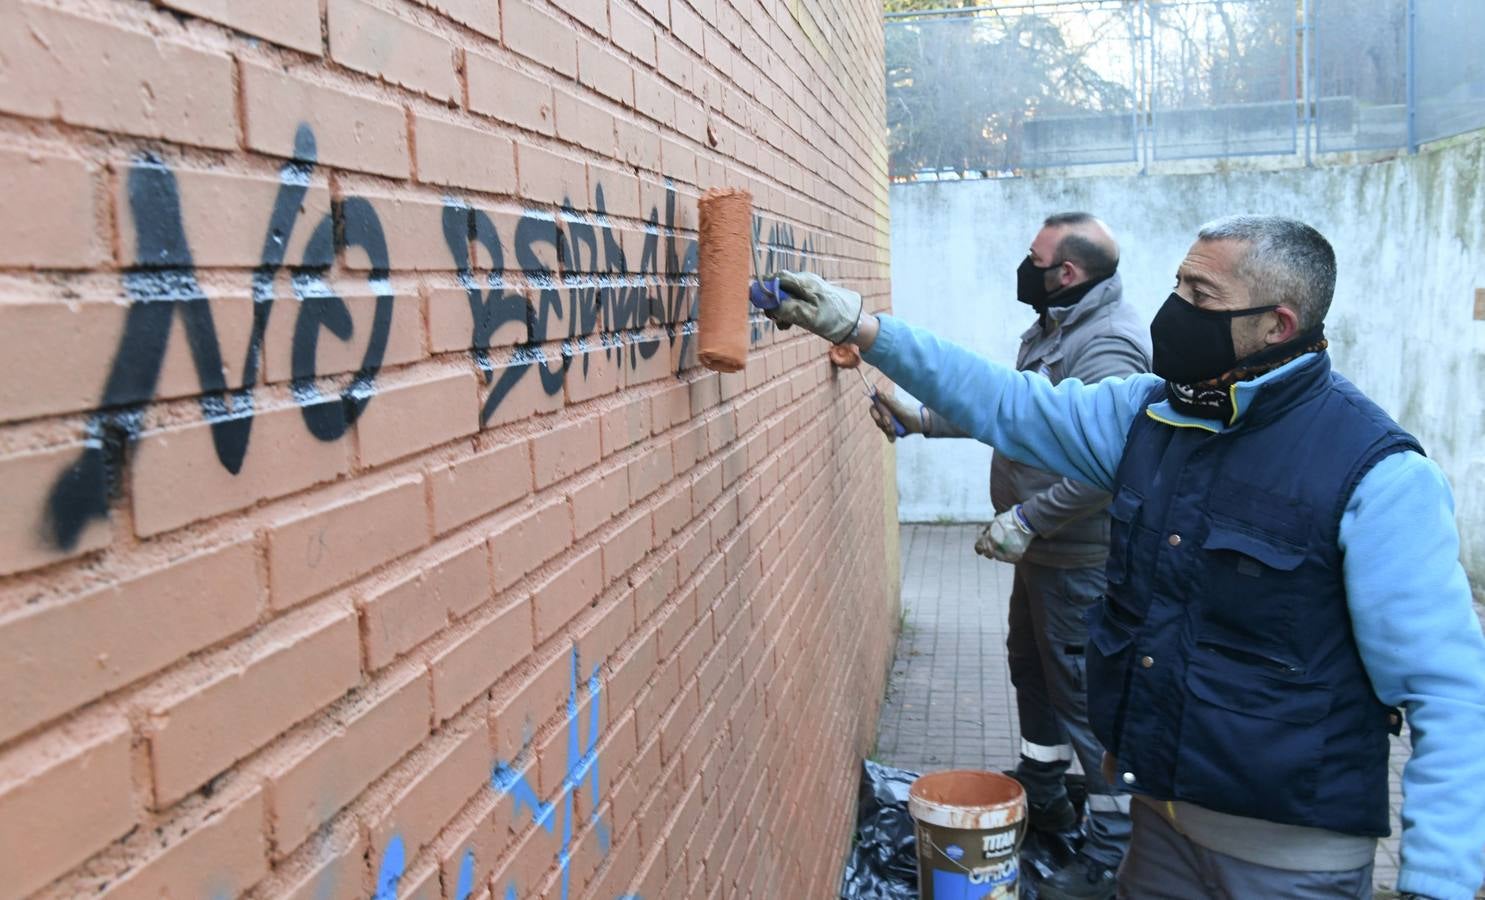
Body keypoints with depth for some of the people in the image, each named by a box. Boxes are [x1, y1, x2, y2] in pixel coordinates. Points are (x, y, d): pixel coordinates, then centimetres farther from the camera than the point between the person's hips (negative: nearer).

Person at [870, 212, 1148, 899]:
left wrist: (1026, 519, -26)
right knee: (1032, 666, 22)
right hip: (1044, 551, 11)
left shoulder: (1106, 346, -22)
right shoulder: (1050, 331, 11)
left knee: (1086, 694, -1)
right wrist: (920, 420, 15)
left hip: (1079, 558, -11)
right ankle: (1041, 797, 42)